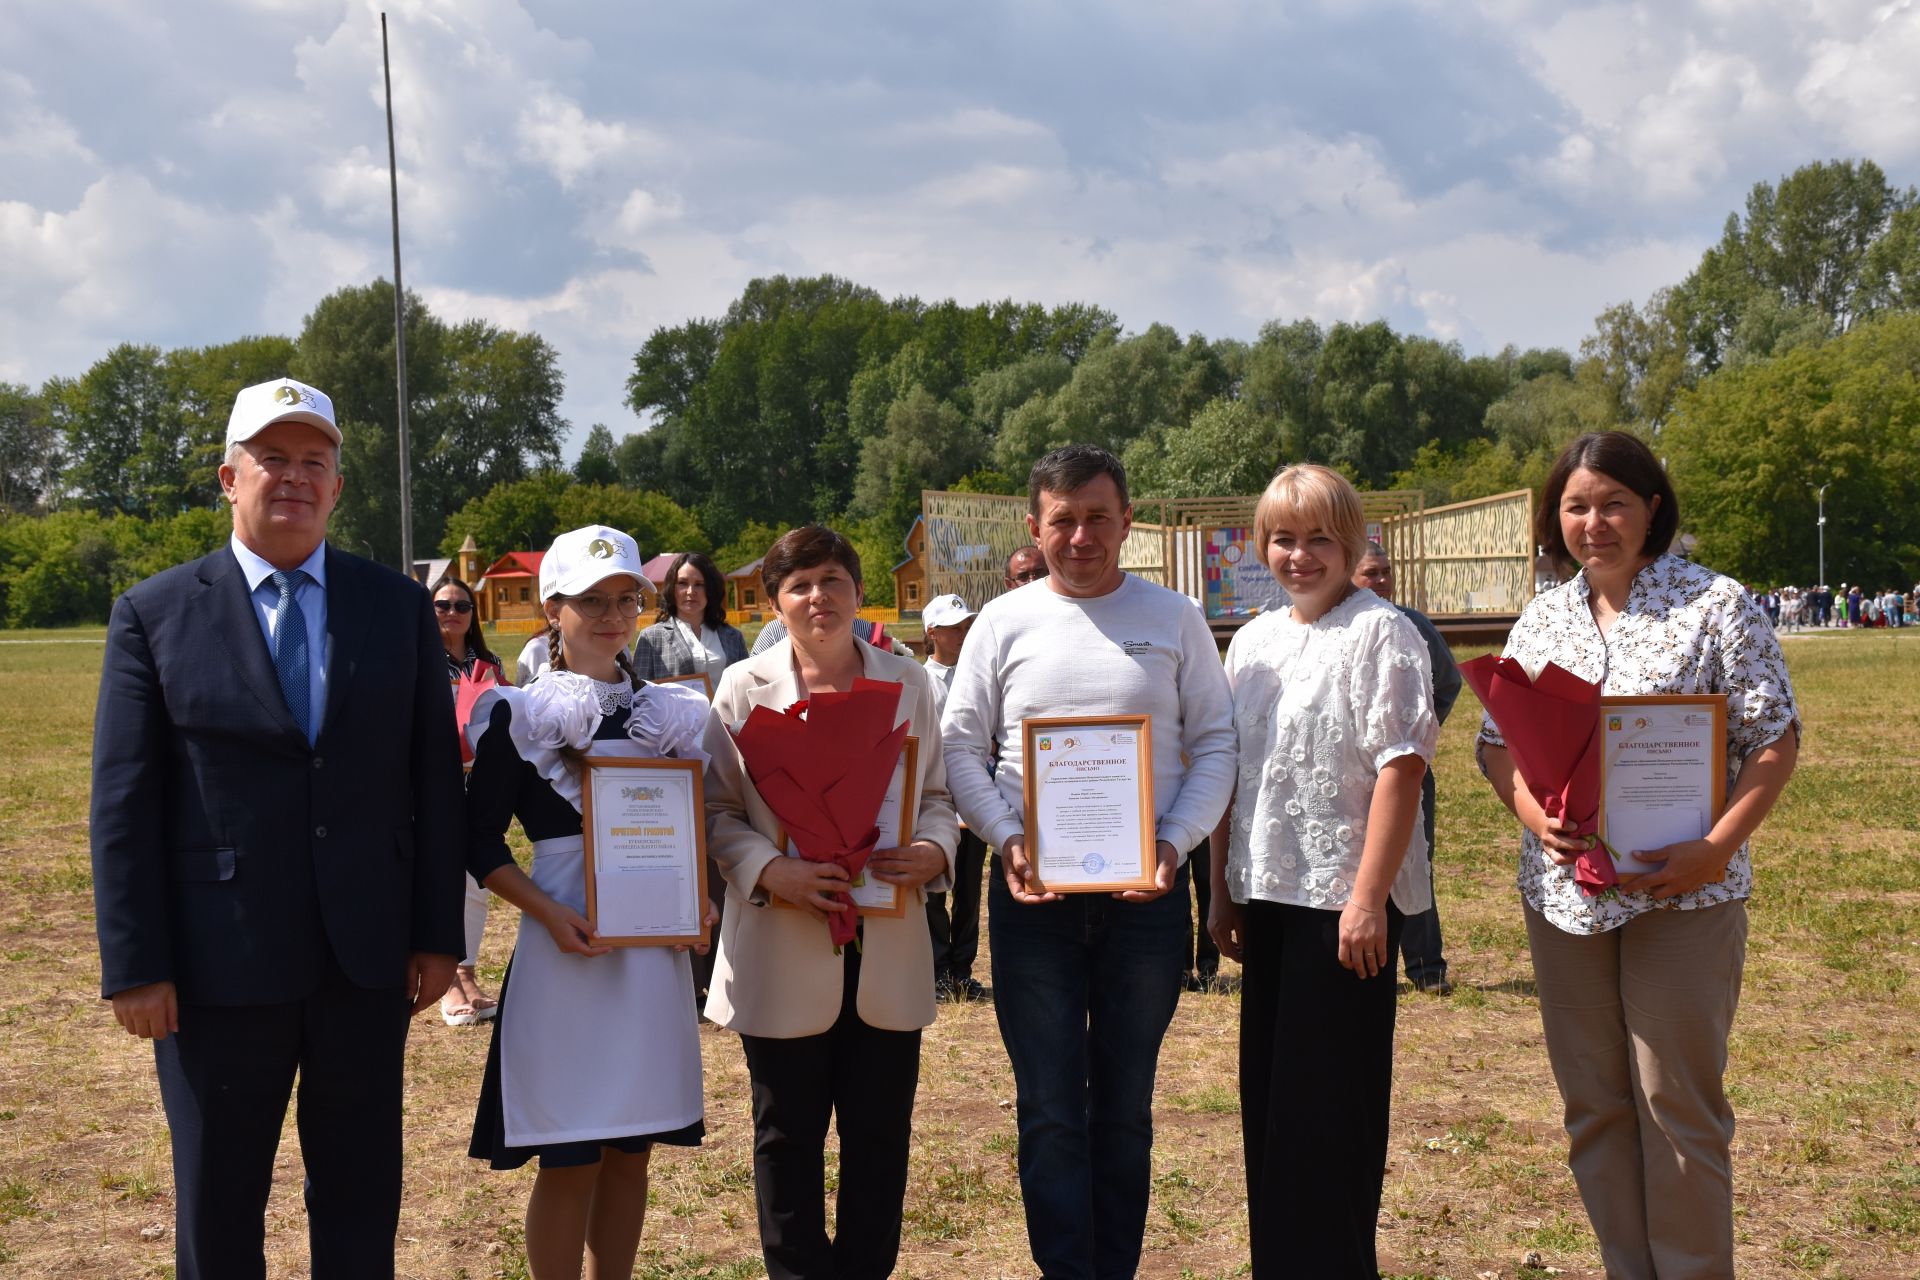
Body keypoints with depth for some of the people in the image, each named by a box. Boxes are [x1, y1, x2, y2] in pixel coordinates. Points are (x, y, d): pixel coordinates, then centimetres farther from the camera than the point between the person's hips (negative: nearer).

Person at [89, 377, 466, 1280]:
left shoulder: (399, 607, 5)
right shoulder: (155, 614, -1)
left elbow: (435, 777, 5)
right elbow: (123, 805, -4)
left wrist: (438, 932, 1)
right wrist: (135, 968, -8)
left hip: (368, 959, 2)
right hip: (220, 966, -2)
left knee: (363, 1201, 12)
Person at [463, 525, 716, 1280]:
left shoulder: (670, 714, 10)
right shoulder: (519, 716, -3)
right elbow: (481, 843, -5)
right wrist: (548, 912, -18)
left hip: (654, 950, 4)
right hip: (567, 946, -4)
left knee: (631, 1150, 10)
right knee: (571, 1157, -1)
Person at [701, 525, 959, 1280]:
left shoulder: (907, 682, 8)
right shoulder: (745, 687, 1)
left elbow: (937, 793, 10)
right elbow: (718, 808, -2)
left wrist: (933, 852, -11)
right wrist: (770, 871, -20)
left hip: (888, 950, 2)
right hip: (784, 952, -2)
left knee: (881, 1131, 8)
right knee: (788, 1134, 7)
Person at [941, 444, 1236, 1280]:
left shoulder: (1174, 621, 4)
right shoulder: (1004, 623, 4)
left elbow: (1215, 745, 3)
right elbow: (961, 747, 4)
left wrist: (1176, 843, -12)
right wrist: (1006, 841, -11)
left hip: (1147, 891, 0)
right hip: (1032, 890, 0)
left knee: (1125, 1108, 10)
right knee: (1049, 1111, 1)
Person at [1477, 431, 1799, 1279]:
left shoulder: (1715, 606, -3)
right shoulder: (1541, 620, 11)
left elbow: (1774, 741, -5)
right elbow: (1497, 742, 11)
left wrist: (1717, 848, -18)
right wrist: (1532, 813, -10)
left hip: (1683, 891, -4)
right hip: (1564, 889, 5)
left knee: (1678, 1102, -1)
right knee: (1593, 1104, 10)